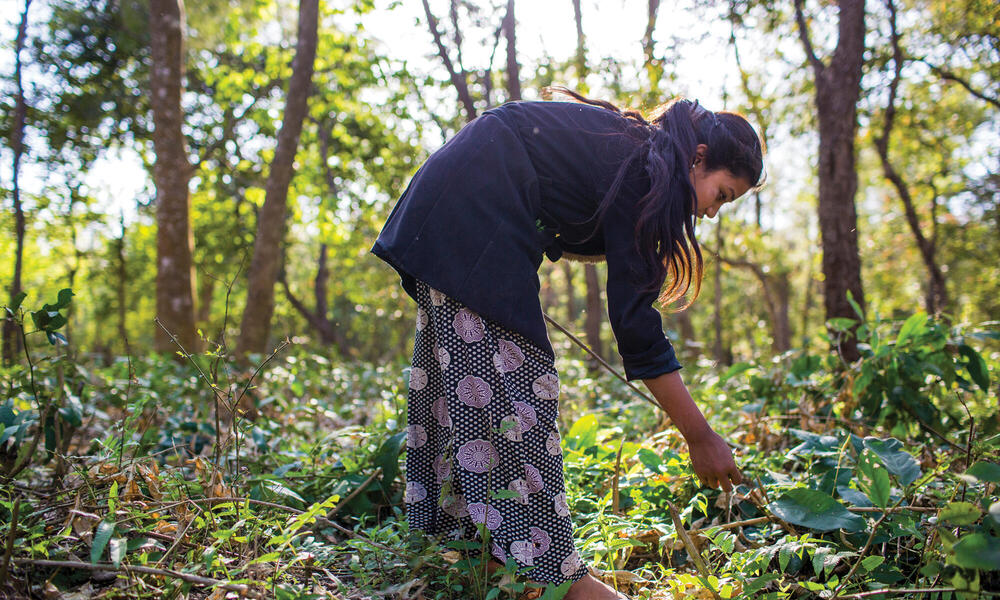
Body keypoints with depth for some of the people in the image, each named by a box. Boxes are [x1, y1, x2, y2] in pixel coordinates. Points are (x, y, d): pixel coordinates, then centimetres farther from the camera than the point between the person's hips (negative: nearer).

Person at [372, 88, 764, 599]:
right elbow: (634, 319, -18)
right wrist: (701, 437, -15)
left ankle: (458, 530, 21)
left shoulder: (629, 149, 12)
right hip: (473, 212, -10)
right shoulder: (638, 173, -15)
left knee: (465, 373, 11)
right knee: (509, 380, -11)